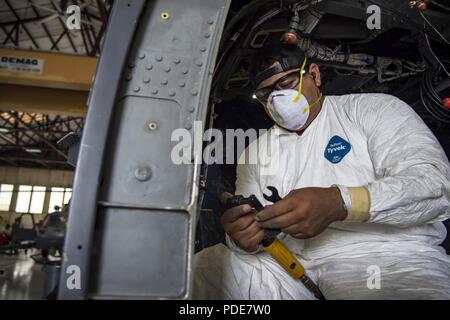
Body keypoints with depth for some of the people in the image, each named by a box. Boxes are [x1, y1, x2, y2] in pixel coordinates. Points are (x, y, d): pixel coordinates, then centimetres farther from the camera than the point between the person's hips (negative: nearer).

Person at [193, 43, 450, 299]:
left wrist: (338, 202, -26)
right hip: (291, 265, 4)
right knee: (198, 268, -13)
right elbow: (251, 222, 13)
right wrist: (242, 237, -14)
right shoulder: (258, 150, 16)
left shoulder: (374, 108, 4)